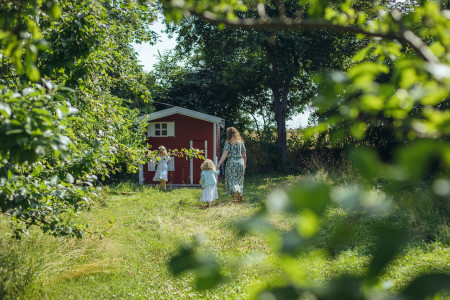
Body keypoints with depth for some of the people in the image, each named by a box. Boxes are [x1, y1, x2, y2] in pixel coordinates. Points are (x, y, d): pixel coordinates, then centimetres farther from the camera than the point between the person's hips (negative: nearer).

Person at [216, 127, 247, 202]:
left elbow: (224, 155, -14)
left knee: (231, 180, 4)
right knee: (239, 180, 14)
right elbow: (244, 155, 13)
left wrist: (218, 164, -14)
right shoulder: (240, 142, 8)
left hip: (231, 163, -5)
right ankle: (239, 198, 11)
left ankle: (235, 195, -12)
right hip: (240, 162, 5)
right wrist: (245, 164, 28)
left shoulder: (228, 142, -8)